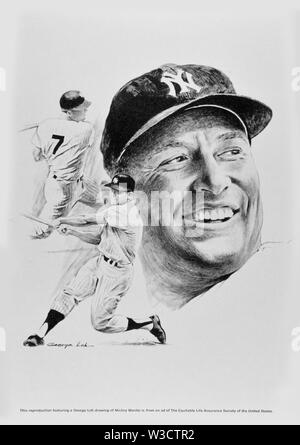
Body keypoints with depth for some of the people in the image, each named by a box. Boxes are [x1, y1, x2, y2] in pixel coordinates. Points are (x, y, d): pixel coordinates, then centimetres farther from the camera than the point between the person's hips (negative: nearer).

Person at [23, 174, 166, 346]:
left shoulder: (128, 212, -23)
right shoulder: (115, 212, 9)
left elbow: (88, 219, -19)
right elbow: (99, 239, 15)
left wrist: (63, 220, -4)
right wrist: (72, 231, 6)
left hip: (117, 273, -9)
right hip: (100, 262, 9)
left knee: (101, 323, -1)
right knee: (69, 294, 1)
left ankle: (150, 323, 13)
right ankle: (40, 335, 10)